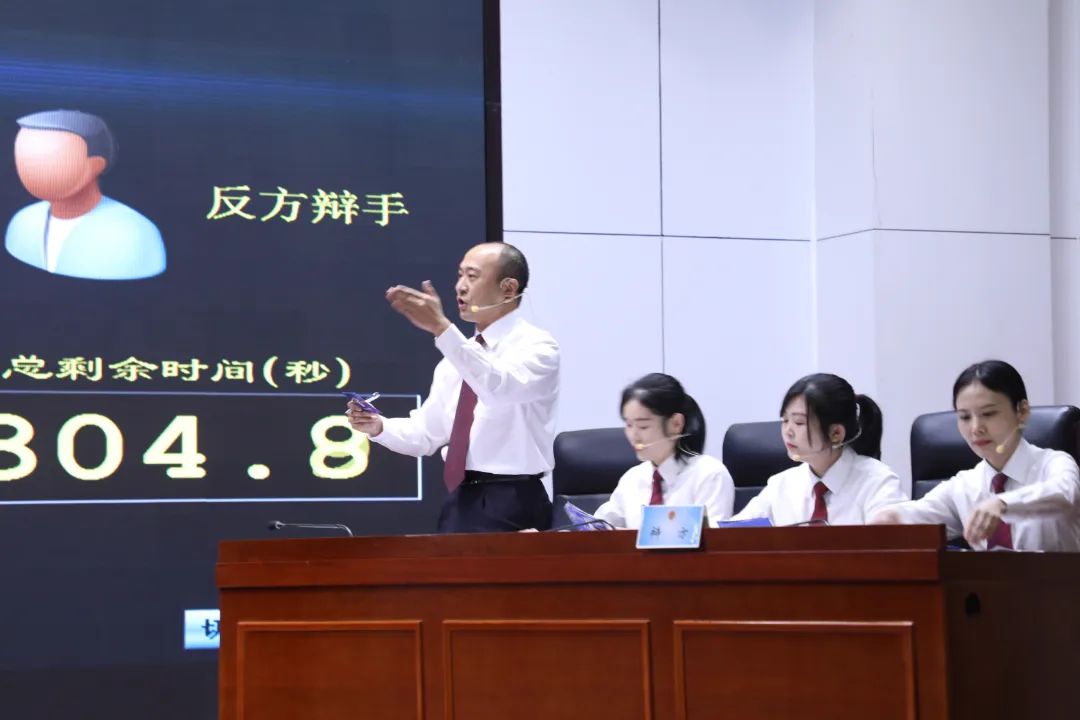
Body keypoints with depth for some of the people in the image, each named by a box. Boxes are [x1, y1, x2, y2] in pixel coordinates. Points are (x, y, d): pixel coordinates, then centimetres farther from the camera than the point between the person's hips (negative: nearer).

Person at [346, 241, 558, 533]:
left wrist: (442, 328, -36)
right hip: (459, 503, 7)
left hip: (511, 506, -7)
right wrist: (379, 427, -6)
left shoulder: (537, 346, -8)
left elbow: (499, 389, -29)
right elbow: (426, 434, 14)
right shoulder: (456, 357, 14)